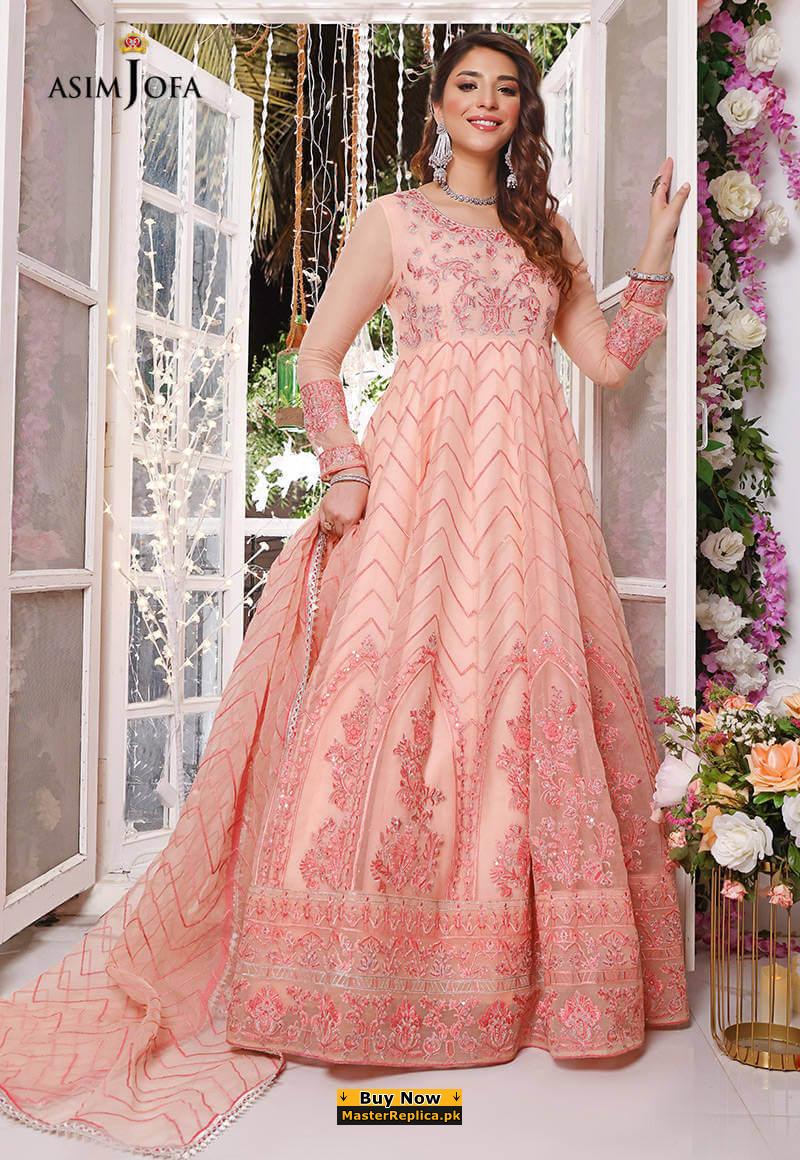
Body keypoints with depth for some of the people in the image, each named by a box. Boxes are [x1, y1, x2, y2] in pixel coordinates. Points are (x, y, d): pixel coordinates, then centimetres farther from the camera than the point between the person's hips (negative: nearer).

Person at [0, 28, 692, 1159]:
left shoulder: (547, 233, 21)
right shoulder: (393, 218, 10)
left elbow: (609, 360, 18)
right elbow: (317, 358, 5)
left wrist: (657, 259, 10)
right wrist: (346, 465, -8)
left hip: (526, 488, 4)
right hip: (418, 475, -4)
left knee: (532, 699, 0)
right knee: (396, 694, -9)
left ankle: (516, 961, 12)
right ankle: (369, 972, 2)